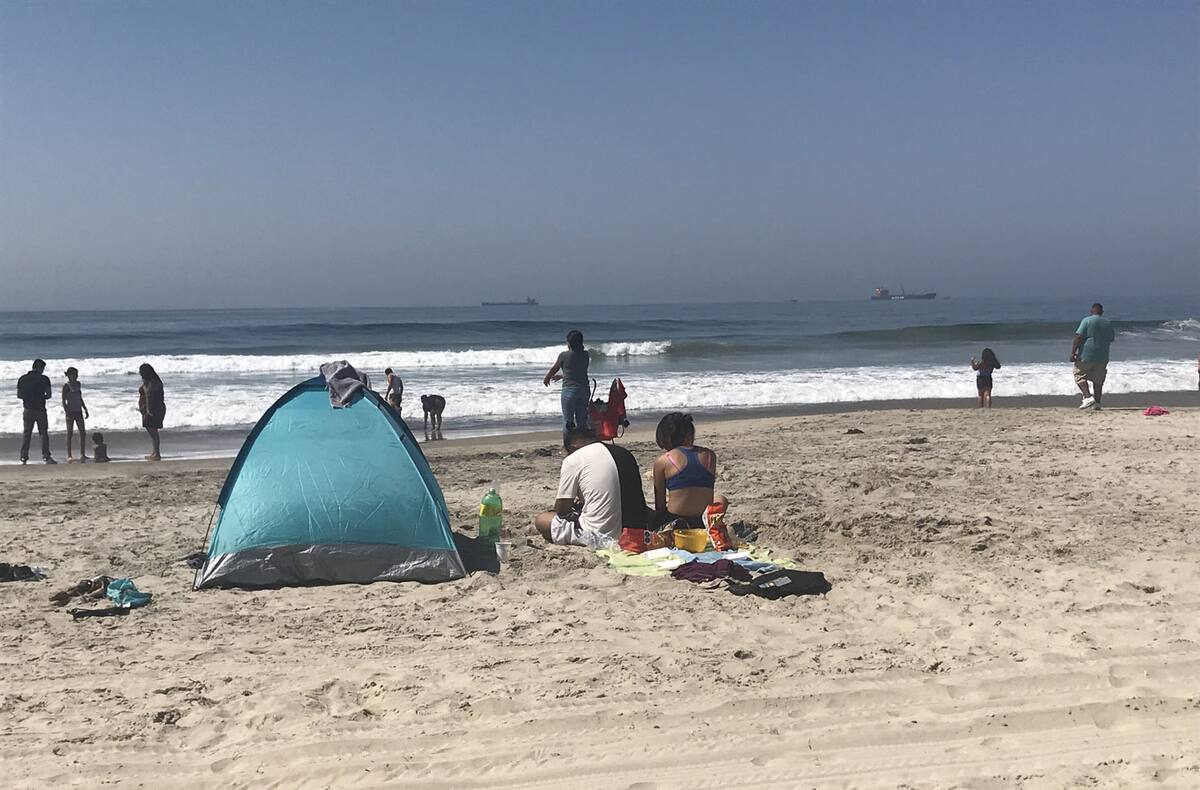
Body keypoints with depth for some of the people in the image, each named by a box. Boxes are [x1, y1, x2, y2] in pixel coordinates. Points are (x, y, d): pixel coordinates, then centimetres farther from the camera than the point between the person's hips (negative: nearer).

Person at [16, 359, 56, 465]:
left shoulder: (22, 379, 4)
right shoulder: (44, 379, -8)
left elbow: (19, 395, 7)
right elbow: (48, 395, -10)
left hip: (27, 410, 3)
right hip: (40, 409, -3)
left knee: (26, 433, 10)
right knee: (44, 433, 3)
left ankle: (24, 457, 7)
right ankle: (46, 457, 0)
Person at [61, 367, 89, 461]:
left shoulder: (78, 384, 11)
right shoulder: (66, 386, -8)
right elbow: (63, 401, -10)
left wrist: (85, 410, 19)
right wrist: (67, 413, -18)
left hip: (78, 411, 6)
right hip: (70, 411, -6)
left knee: (83, 432, 1)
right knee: (70, 433, -1)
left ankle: (82, 454, 7)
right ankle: (69, 456, 3)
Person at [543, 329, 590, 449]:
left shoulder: (564, 356, -8)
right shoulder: (585, 355, 4)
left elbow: (554, 369, 8)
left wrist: (546, 379, 29)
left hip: (569, 390, -4)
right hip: (584, 389, 4)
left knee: (567, 420, 3)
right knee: (582, 420, 10)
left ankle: (566, 445, 6)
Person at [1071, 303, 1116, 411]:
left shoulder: (1087, 320, -7)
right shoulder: (1108, 323, 10)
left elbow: (1078, 337, -14)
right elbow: (1112, 339, 20)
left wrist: (1073, 353, -13)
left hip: (1086, 355, -5)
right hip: (1103, 357, 5)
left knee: (1080, 376, 4)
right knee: (1098, 381, 12)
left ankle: (1088, 396, -14)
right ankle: (1097, 403, 11)